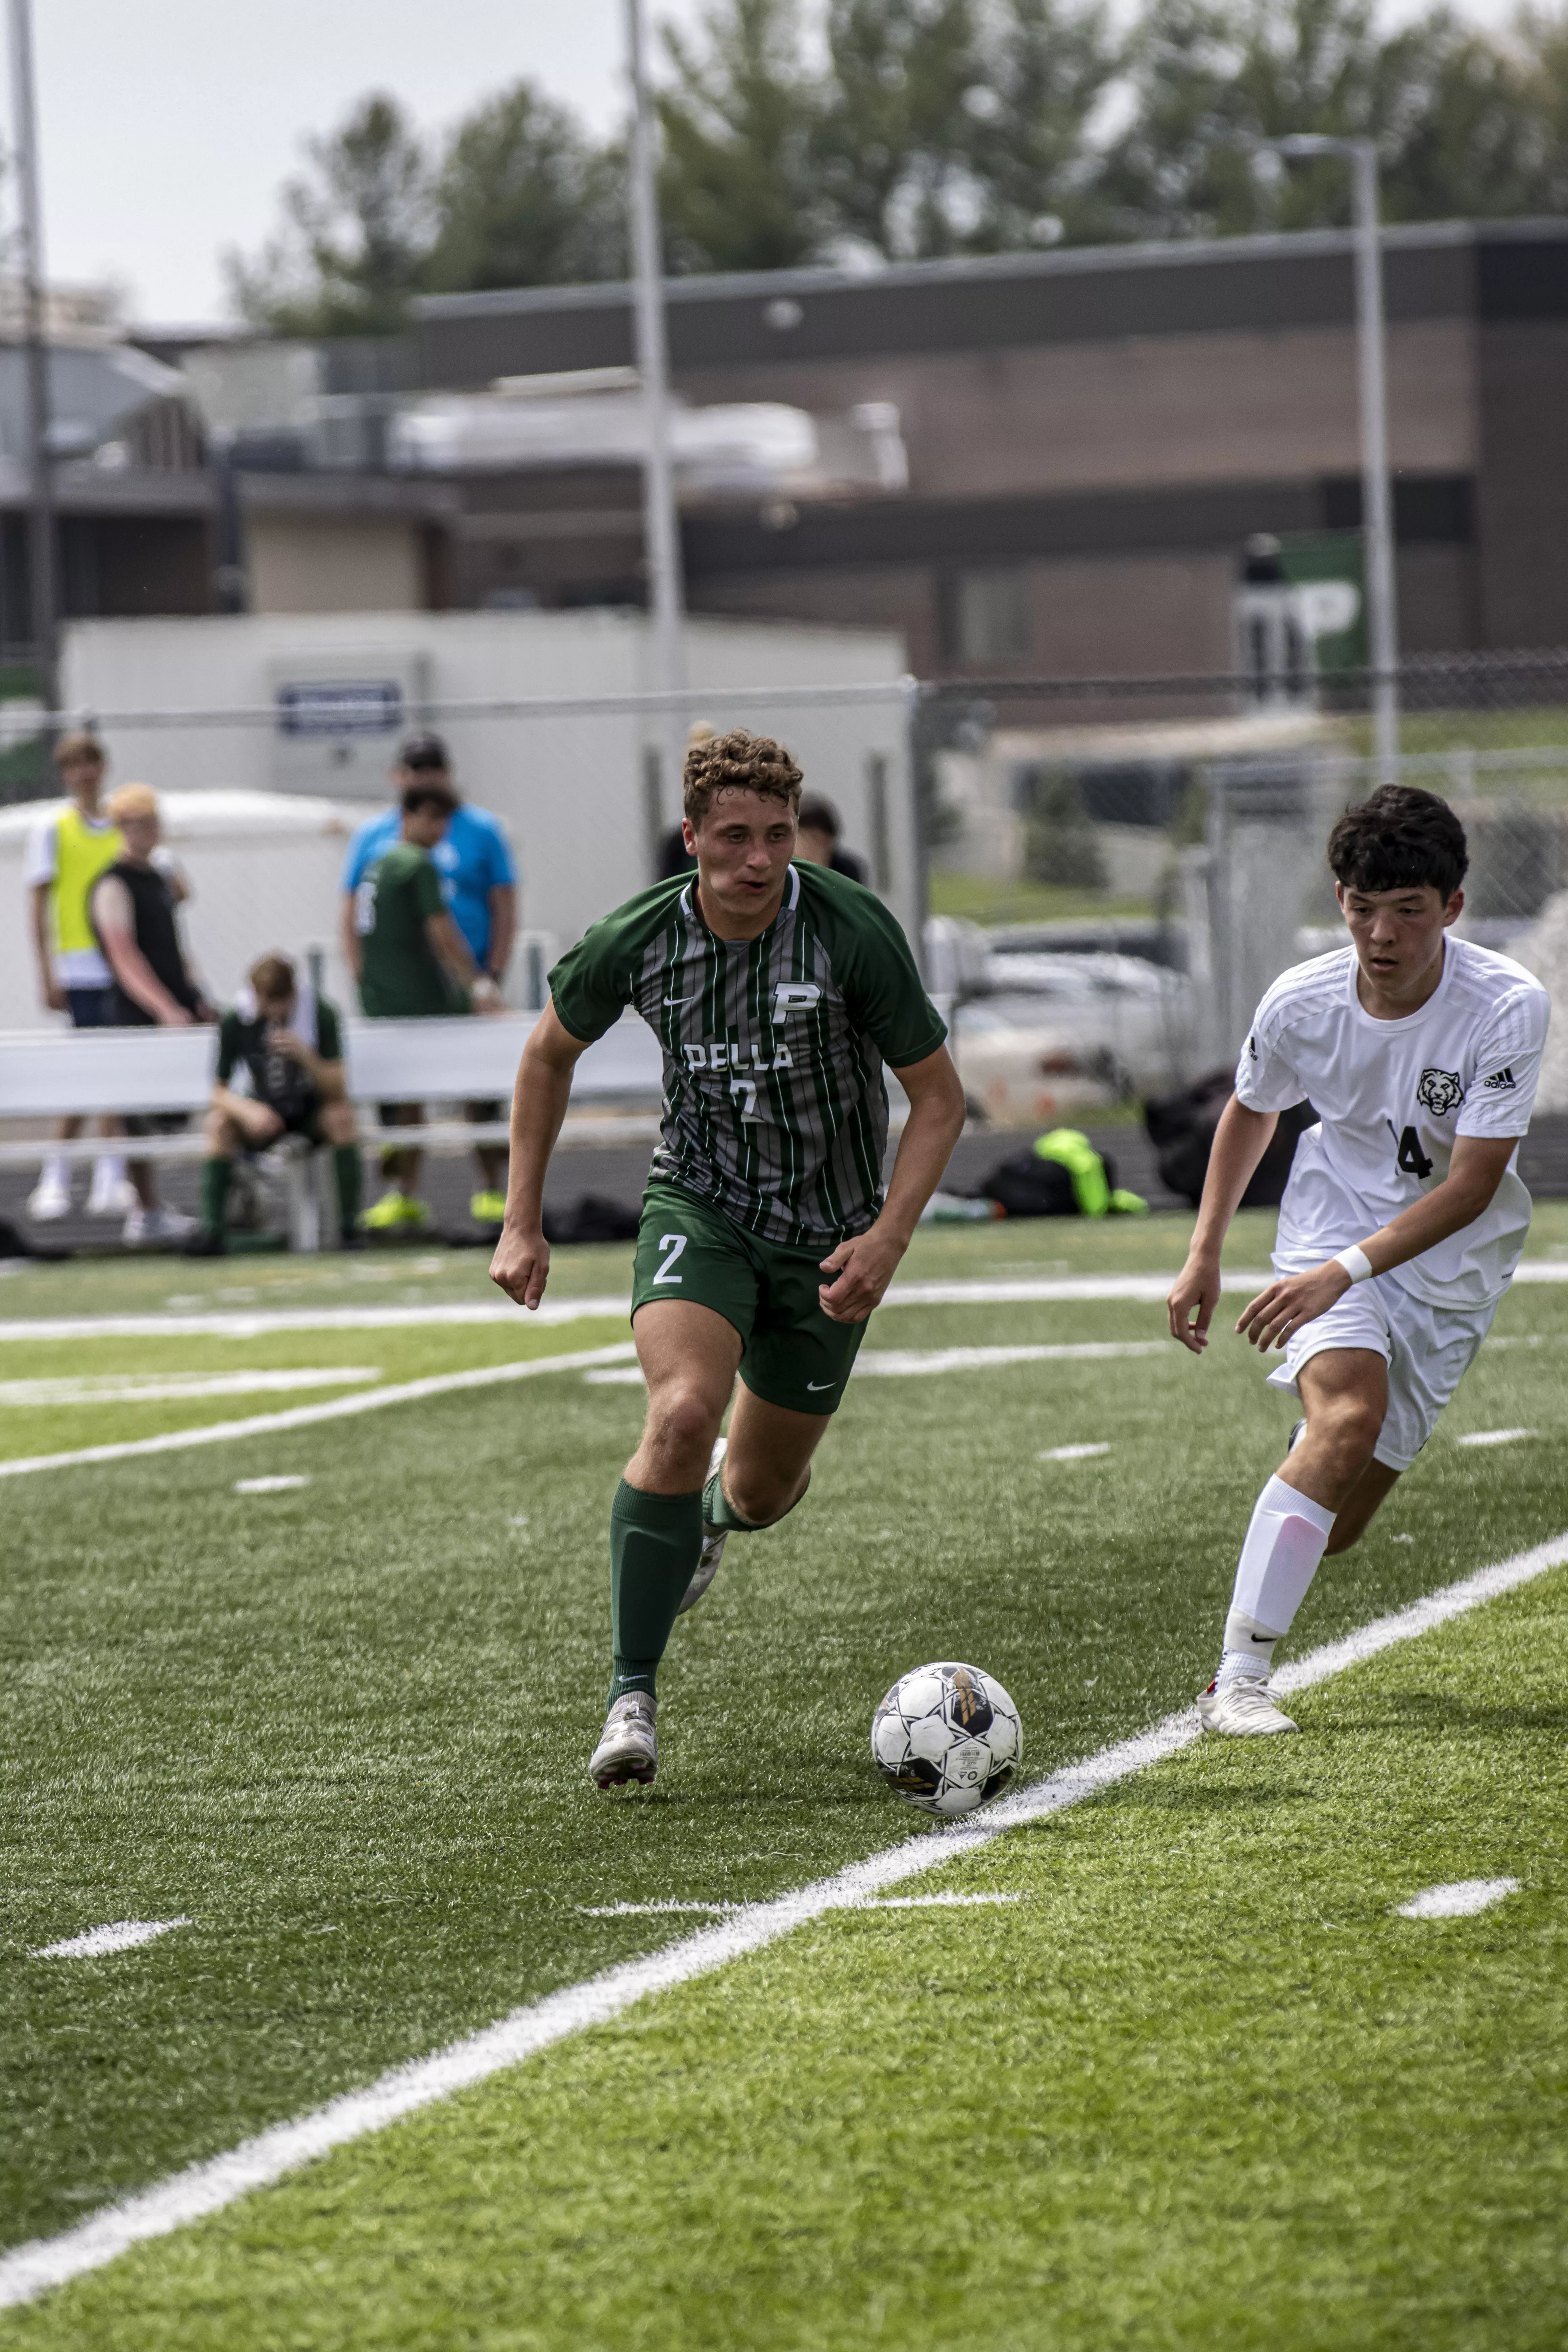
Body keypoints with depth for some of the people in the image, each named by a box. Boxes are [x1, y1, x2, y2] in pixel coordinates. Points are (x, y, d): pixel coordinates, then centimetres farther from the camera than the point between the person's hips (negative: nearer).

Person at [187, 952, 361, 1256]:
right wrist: (250, 1111, -32)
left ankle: (350, 1226, -27)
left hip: (311, 1111, -1)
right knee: (219, 1123, -28)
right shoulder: (236, 1023, -14)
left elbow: (336, 1091, -20)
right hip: (264, 1112, 1)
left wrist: (304, 1055, -36)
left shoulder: (321, 1015, -17)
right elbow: (219, 1092, -10)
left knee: (341, 1115, -33)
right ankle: (213, 1229, -25)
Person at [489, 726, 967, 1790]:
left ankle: (718, 1511, 53)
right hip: (699, 1204, 0)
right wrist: (523, 1222, 4)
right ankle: (634, 1695, -19)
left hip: (826, 1232, 0)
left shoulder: (853, 931, -20)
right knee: (682, 1413, -27)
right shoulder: (640, 939, -14)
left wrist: (887, 1240, -20)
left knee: (763, 1489, 10)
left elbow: (940, 1096, -9)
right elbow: (552, 1051, 7)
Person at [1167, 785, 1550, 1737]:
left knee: (1338, 1524, 0)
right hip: (1333, 1220, 0)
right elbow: (1251, 1111, 8)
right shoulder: (1302, 1003, -15)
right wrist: (1205, 1255, 6)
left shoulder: (1511, 1008, -23)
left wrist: (1345, 1272, -35)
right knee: (1350, 1413, -30)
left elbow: (1471, 1187, -25)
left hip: (1454, 1262, 0)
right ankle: (1238, 1679, -28)